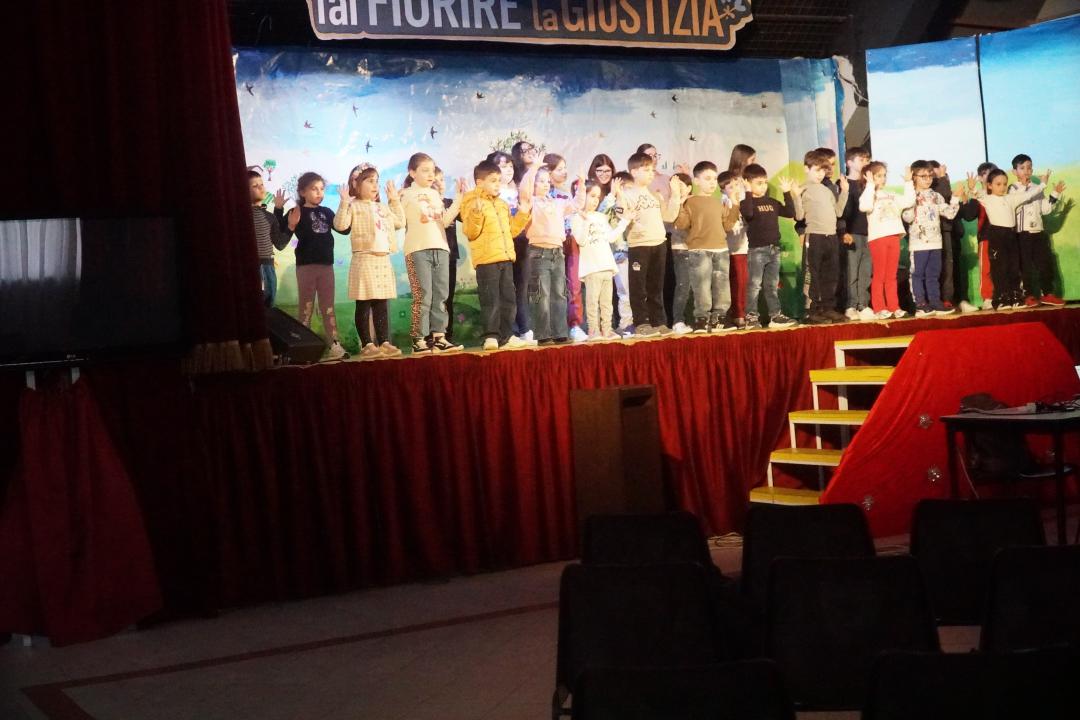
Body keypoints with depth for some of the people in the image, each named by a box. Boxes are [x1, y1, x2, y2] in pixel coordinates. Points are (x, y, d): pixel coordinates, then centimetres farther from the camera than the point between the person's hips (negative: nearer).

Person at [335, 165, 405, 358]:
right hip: (364, 260, -7)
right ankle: (367, 344, 0)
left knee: (381, 304, 8)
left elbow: (400, 222, 23)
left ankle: (384, 342, 11)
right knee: (364, 304, -3)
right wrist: (344, 202, -23)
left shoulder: (383, 208, 18)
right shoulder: (354, 206, -4)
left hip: (383, 260, 7)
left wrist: (395, 201, 24)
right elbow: (340, 225, -16)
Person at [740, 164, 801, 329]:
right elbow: (747, 213, -28)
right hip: (756, 249, -6)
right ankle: (751, 316, -2)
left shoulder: (772, 202, 14)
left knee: (772, 285, 11)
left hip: (774, 248, 6)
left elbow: (791, 213, 10)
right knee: (754, 285, -5)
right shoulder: (747, 202, -6)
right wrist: (747, 193, -27)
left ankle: (775, 315, 15)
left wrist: (787, 193, 6)